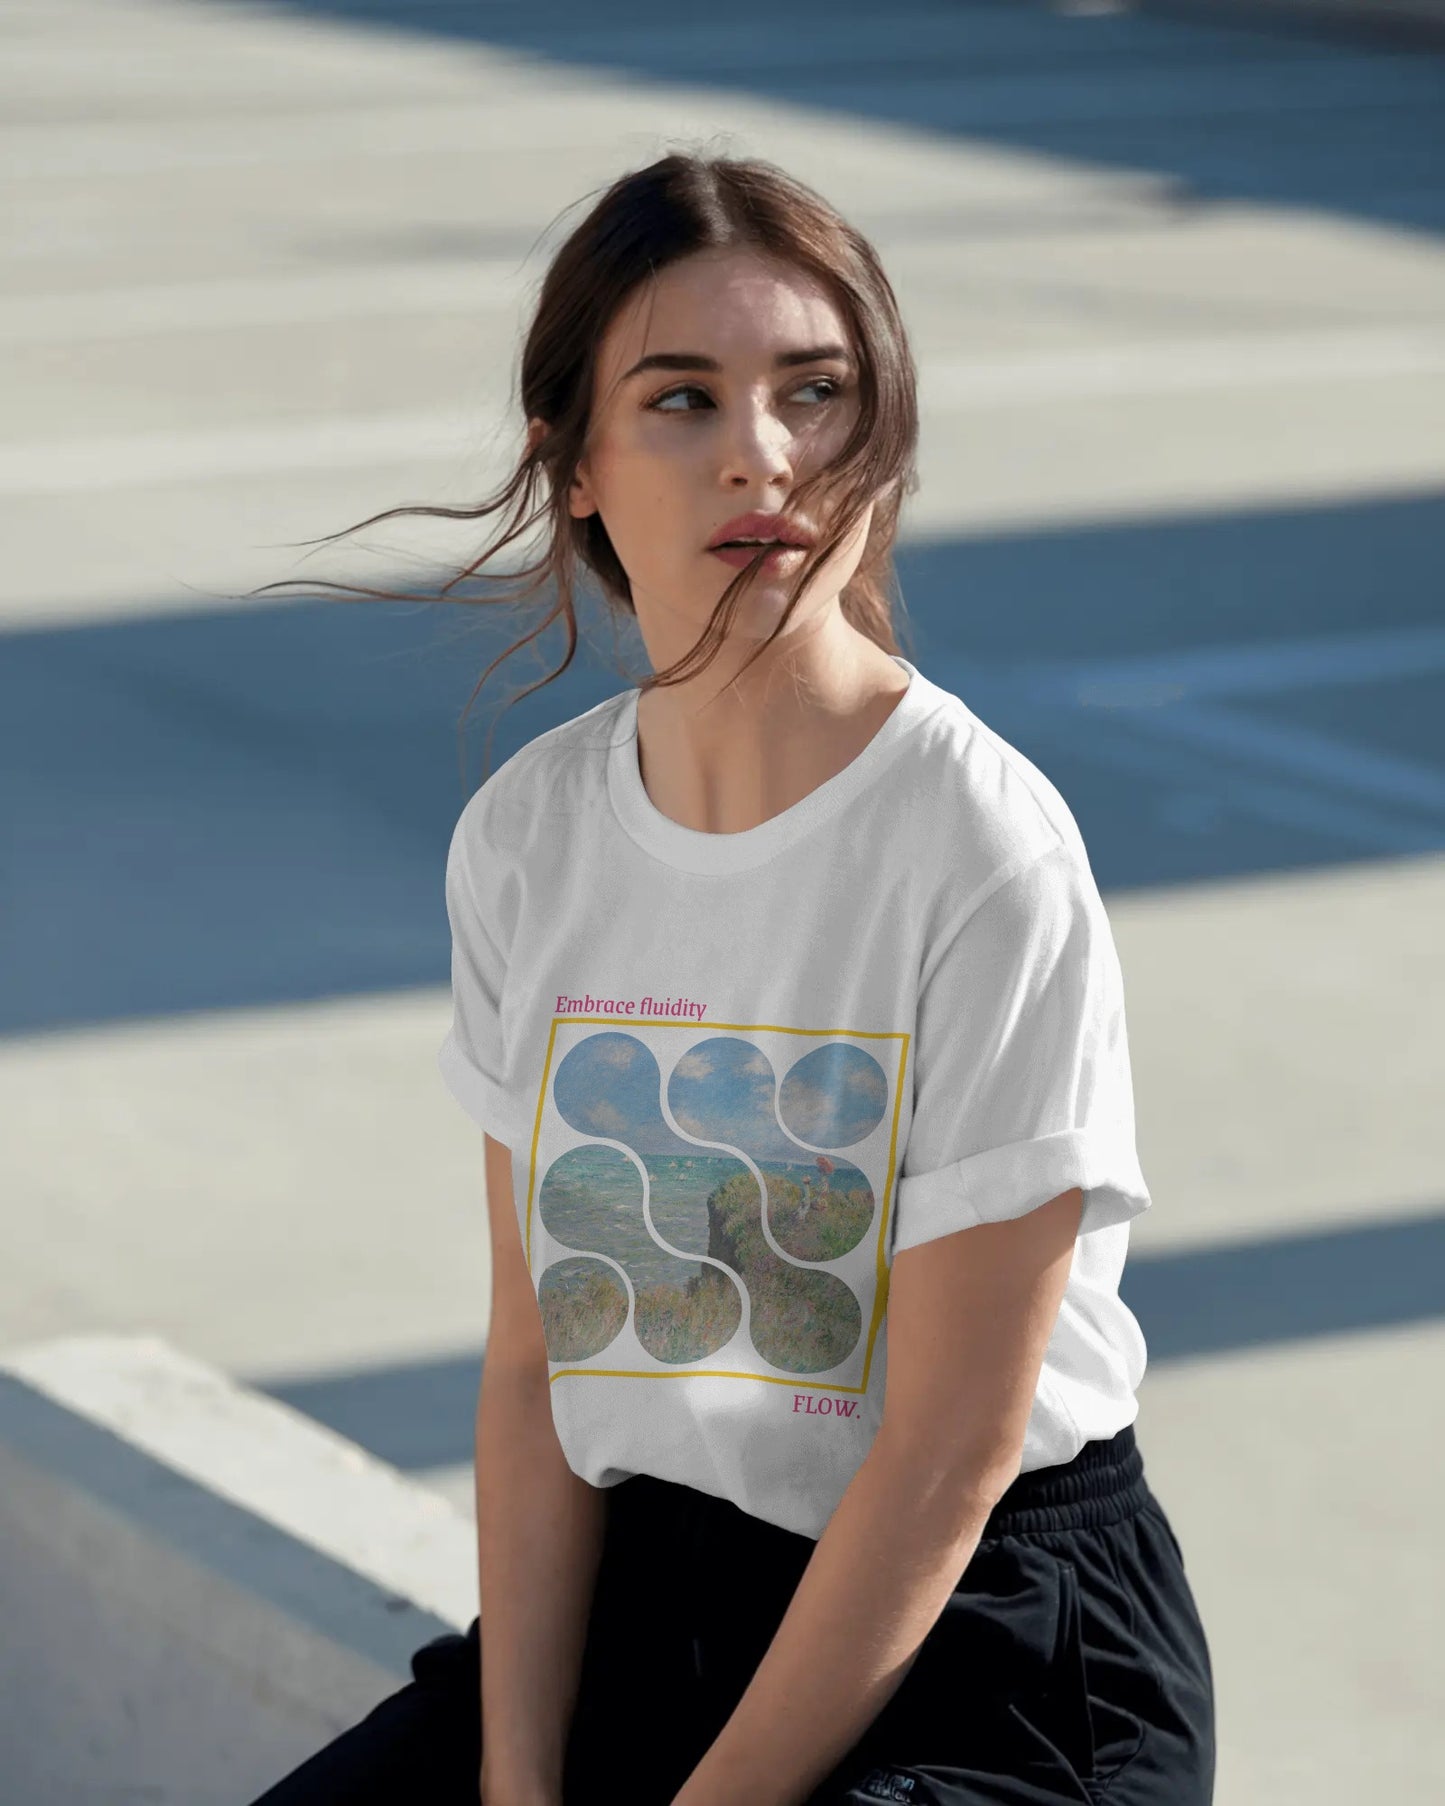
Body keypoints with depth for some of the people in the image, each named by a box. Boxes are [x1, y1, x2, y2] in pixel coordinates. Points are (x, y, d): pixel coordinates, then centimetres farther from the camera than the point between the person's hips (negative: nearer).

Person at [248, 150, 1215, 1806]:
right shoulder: (526, 834, 2)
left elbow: (952, 1448, -16)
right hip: (648, 1593, 6)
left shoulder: (986, 856, -16)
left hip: (997, 1648, -5)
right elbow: (535, 1360, 3)